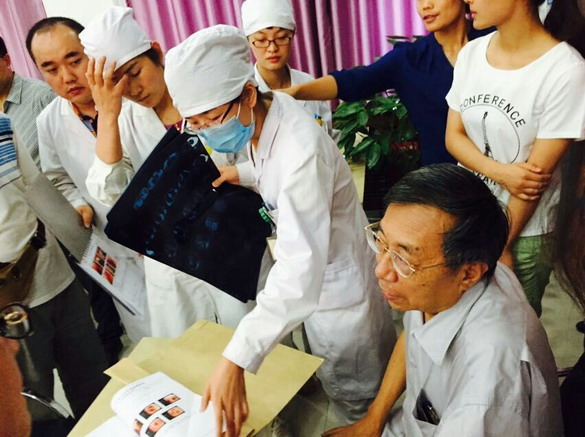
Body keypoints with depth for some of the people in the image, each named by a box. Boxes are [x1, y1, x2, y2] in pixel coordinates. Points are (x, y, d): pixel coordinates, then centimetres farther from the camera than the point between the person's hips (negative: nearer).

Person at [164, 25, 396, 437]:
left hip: (337, 278, -8)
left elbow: (301, 267, -44)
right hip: (316, 270, 8)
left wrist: (235, 359, -49)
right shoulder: (257, 121, -8)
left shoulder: (299, 147, -35)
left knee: (359, 401, 14)